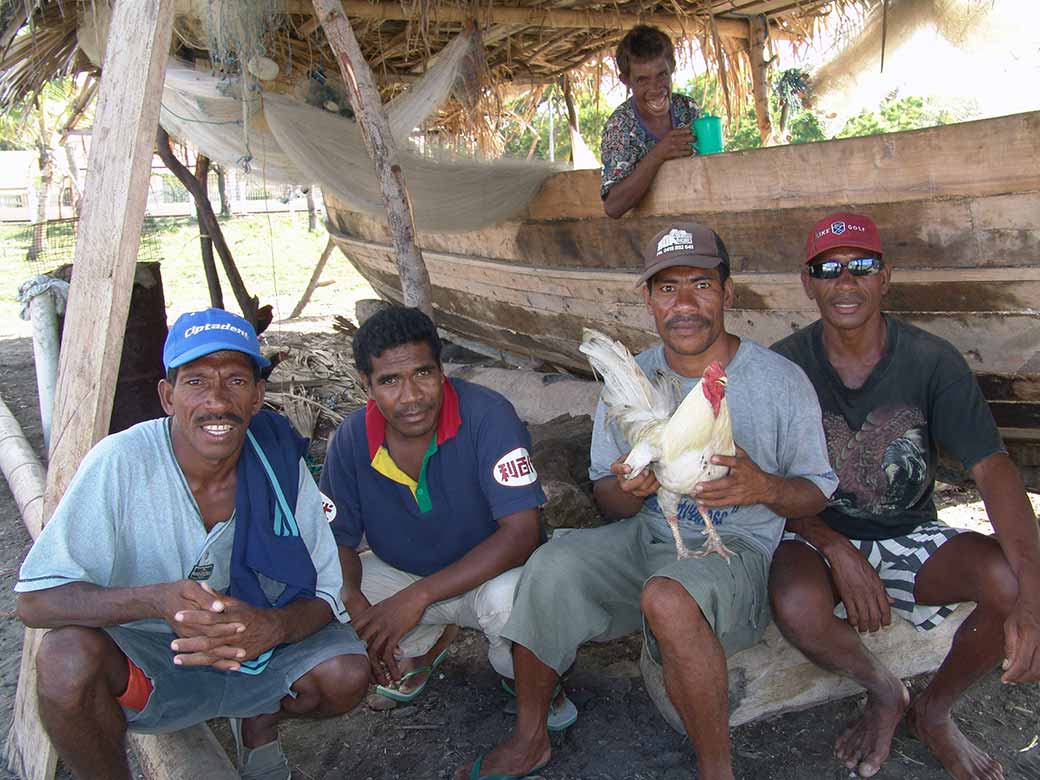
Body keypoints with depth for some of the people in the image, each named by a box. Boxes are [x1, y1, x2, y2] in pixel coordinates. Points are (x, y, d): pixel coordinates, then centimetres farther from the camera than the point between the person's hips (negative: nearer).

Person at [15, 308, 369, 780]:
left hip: (250, 650, 2)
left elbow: (326, 594, -12)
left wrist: (273, 627, -35)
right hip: (142, 656, -2)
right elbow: (35, 599, -22)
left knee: (348, 674, -21)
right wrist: (157, 600, -39)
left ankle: (260, 720, 14)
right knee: (68, 657, -32)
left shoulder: (280, 463, -15)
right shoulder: (120, 462, -22)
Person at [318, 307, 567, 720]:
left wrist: (418, 597, -34)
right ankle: (429, 643, 12)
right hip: (401, 573, 4)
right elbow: (337, 540, -5)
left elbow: (522, 531, -29)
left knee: (510, 597, -39)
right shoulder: (352, 439, -12)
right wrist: (353, 603, -29)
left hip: (487, 574, -4)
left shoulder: (487, 415, -26)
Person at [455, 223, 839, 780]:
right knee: (550, 566, -26)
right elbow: (608, 500, 9)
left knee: (668, 596, -37)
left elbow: (817, 491, 4)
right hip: (644, 539, 4)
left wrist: (765, 487, -20)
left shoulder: (781, 381, -3)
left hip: (737, 549, -3)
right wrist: (628, 491, -17)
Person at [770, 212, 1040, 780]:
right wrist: (838, 551, -23)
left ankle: (934, 710, 4)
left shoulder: (931, 361, -9)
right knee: (796, 606, -35)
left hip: (910, 536, 2)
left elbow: (992, 470, -16)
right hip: (818, 537, -1)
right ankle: (882, 692, 3)